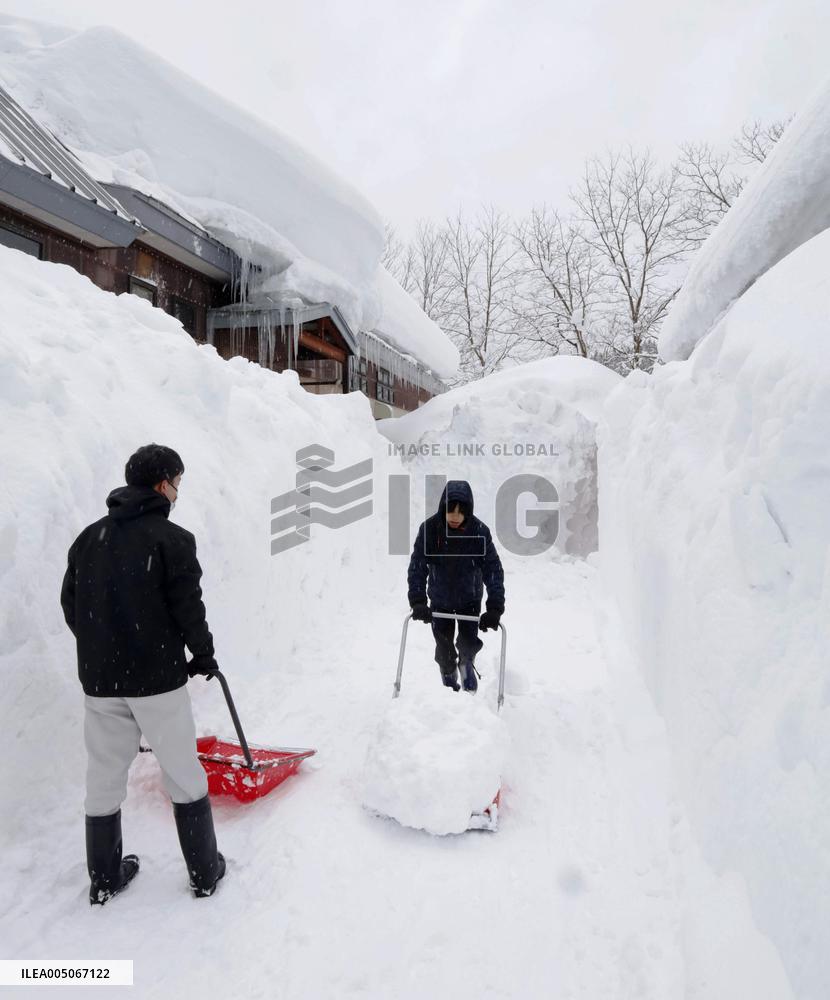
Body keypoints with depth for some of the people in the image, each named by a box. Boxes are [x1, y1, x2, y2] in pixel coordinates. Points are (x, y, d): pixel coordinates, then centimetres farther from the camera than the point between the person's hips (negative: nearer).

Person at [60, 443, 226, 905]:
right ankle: (205, 872, 23)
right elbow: (188, 607, -14)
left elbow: (71, 605, 11)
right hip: (158, 678, -5)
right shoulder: (172, 538, -12)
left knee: (104, 778, 18)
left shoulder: (89, 537, 6)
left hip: (99, 680, 5)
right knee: (184, 776, 10)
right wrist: (204, 654, 2)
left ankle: (105, 878, 33)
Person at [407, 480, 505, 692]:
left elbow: (493, 569, -22)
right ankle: (449, 677, 40)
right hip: (439, 599, 1)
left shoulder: (480, 531, -23)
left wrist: (495, 608, -30)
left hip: (470, 598, 0)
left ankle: (466, 661, 34)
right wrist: (417, 601, -32)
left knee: (469, 642, -4)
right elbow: (417, 567, -21)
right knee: (444, 648, 8)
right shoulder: (429, 529, -22)